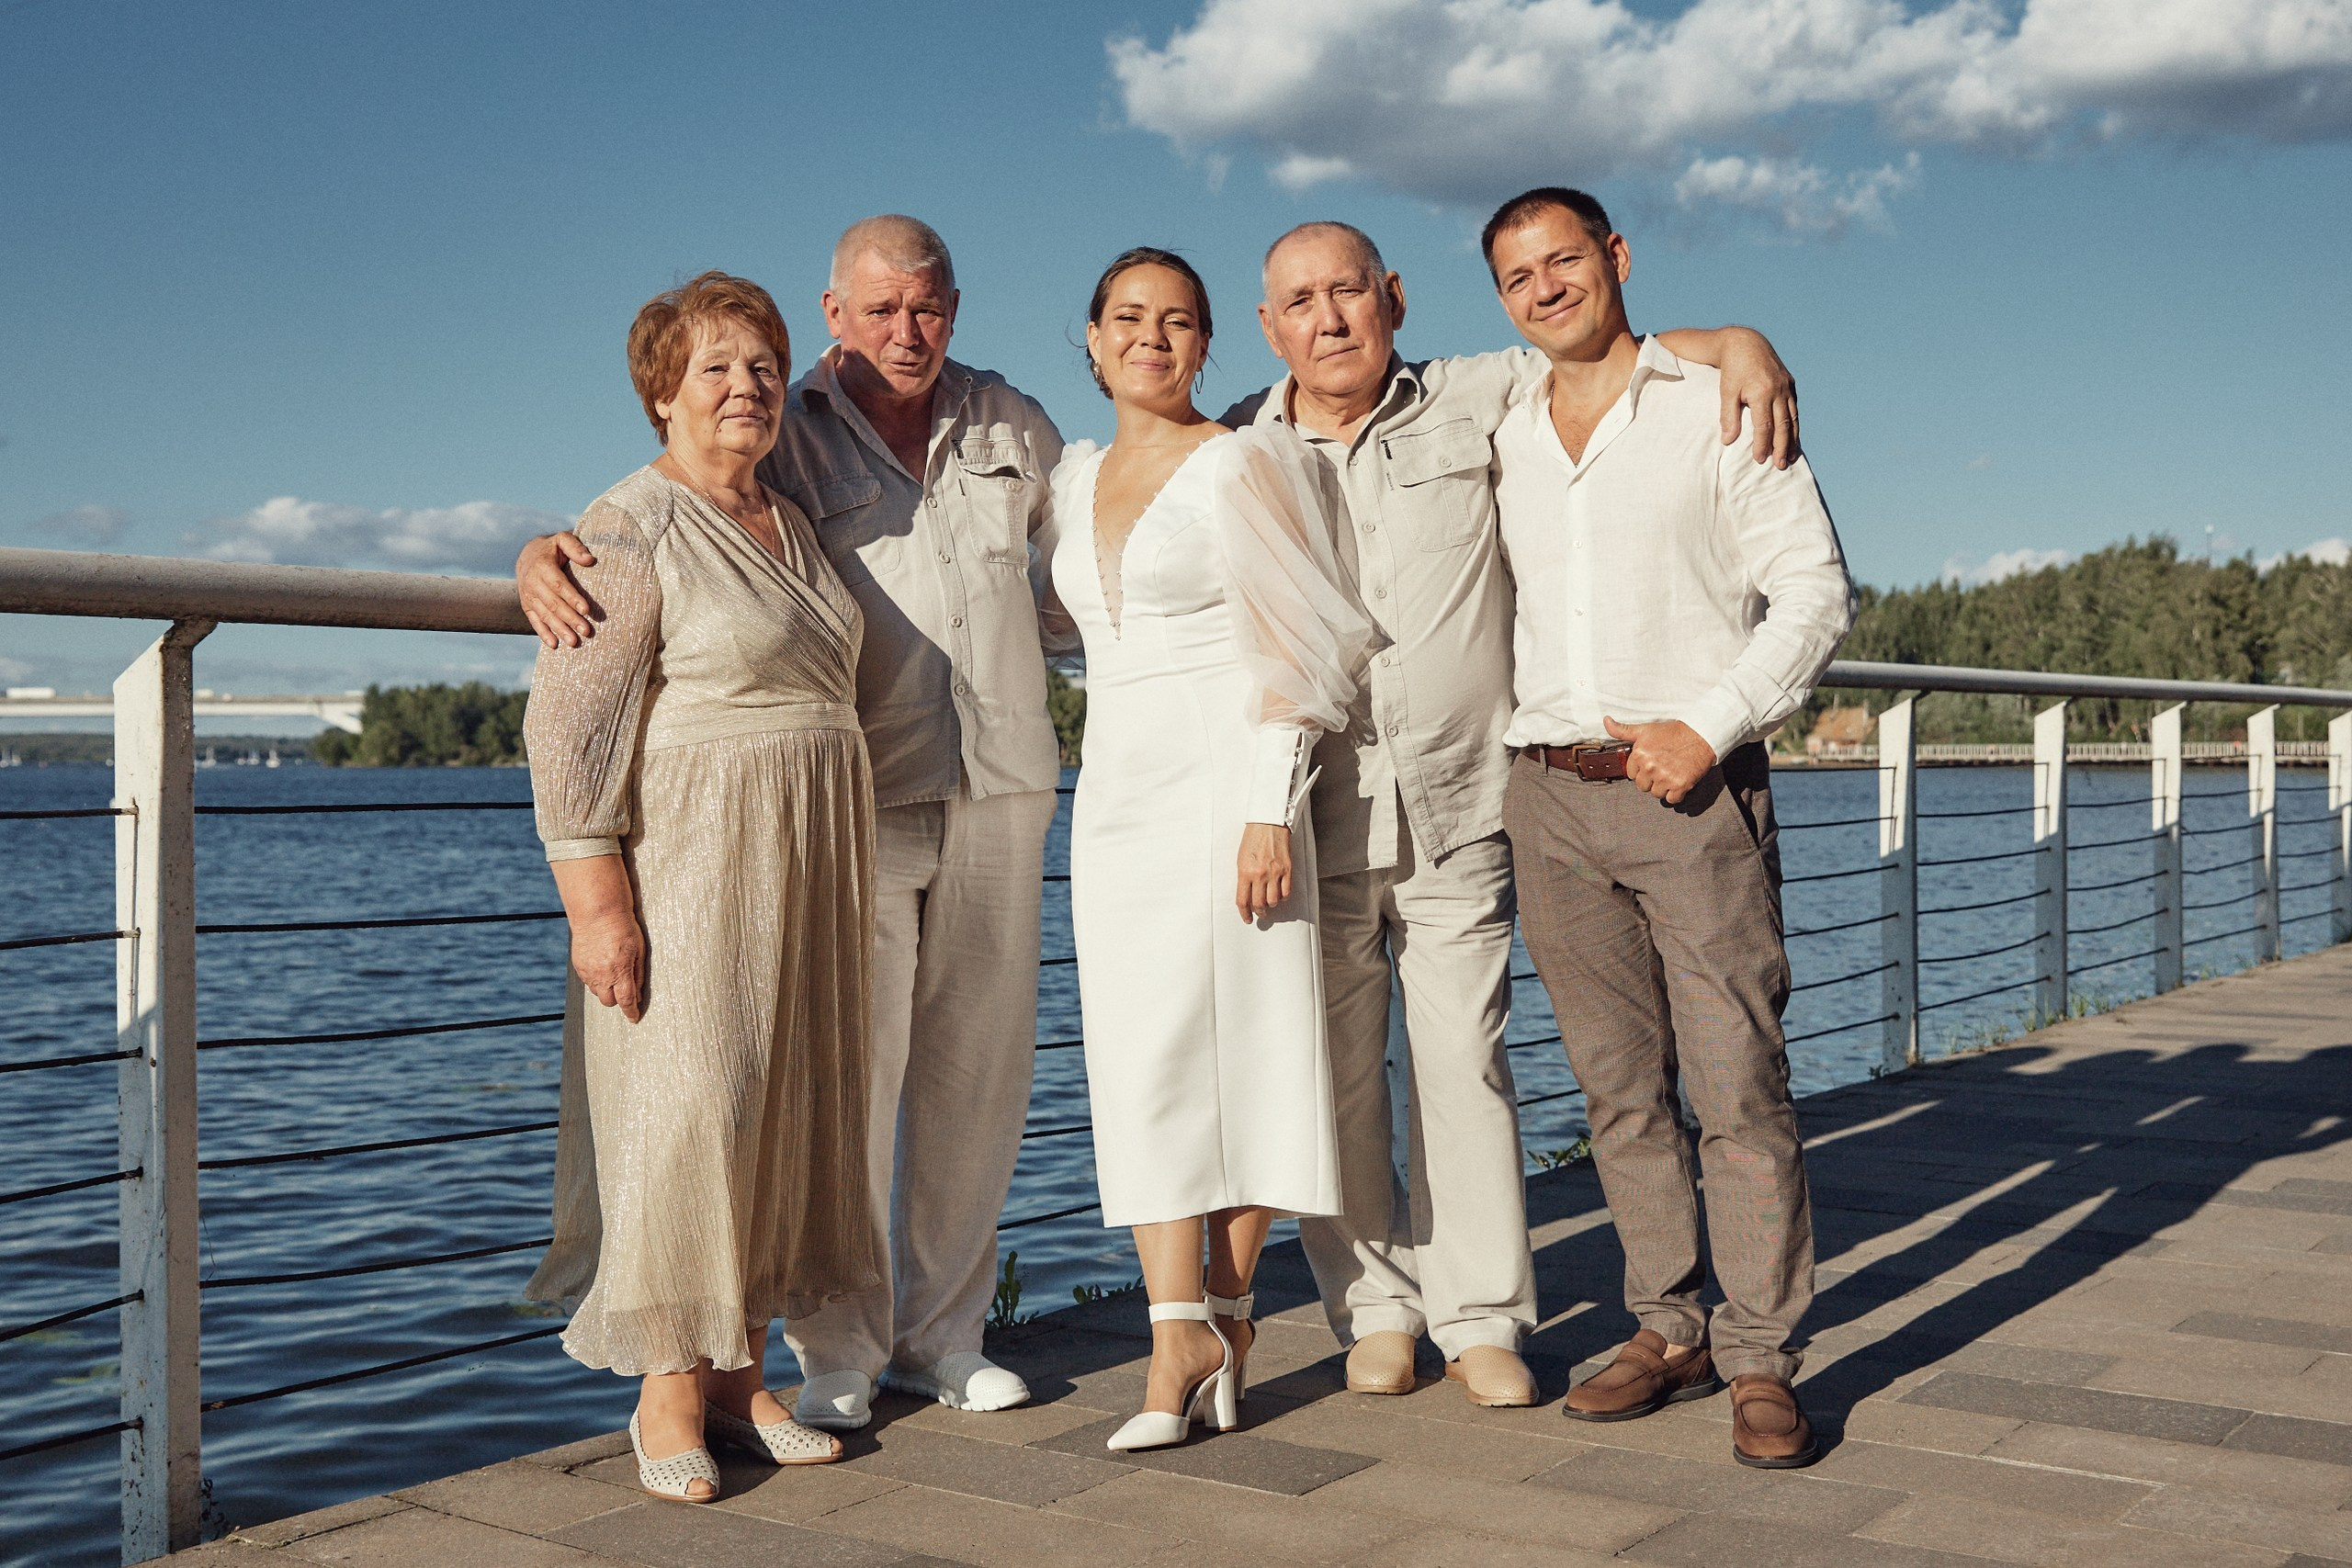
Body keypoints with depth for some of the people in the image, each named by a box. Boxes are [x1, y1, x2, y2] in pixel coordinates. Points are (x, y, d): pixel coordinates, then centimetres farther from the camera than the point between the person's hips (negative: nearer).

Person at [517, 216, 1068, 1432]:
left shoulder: (1015, 430, 16)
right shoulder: (780, 439, 5)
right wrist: (544, 560, -16)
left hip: (998, 792, 4)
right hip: (851, 799, -3)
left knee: (976, 1069, 7)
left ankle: (940, 1331, 20)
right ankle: (838, 1352, 9)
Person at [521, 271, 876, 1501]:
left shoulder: (789, 523, 15)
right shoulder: (633, 531, -9)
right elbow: (570, 724, -14)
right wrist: (597, 897, -21)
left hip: (807, 868, 8)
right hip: (685, 868, -8)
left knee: (778, 1107, 8)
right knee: (682, 1110, -7)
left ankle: (740, 1377, 17)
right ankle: (666, 1395, 5)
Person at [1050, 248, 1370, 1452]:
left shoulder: (1239, 464, -3)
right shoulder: (1072, 480, 15)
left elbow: (1292, 646, -9)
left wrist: (1269, 809, -16)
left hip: (1225, 785, -5)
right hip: (1114, 792, 6)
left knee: (1238, 1043, -4)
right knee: (1142, 1059, -1)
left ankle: (1225, 1308, 9)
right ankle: (1182, 1337, -1)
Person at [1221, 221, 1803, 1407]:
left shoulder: (1478, 402, 3)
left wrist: (1741, 345, -11)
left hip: (1455, 815, 0)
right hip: (1309, 818, 1)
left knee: (1463, 1061, 1)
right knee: (1331, 1076, 5)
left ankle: (1480, 1318, 13)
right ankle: (1374, 1306, 21)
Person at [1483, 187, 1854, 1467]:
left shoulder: (1717, 407, 1)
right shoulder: (1499, 440, 14)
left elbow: (1815, 590, -3)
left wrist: (1709, 727, -14)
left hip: (1695, 789, -4)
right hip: (1549, 793, 4)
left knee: (1737, 1083, -5)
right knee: (1618, 1085, 7)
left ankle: (1761, 1361, 3)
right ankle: (1669, 1331, 17)